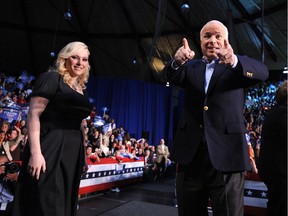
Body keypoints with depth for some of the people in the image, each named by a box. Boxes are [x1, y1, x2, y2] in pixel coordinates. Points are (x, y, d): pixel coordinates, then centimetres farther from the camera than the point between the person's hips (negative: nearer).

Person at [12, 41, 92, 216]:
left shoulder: (81, 88, 17)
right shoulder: (51, 78, -5)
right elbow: (33, 114, -13)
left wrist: (83, 154, 19)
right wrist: (35, 152, -22)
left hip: (73, 151, 8)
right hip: (50, 148, -7)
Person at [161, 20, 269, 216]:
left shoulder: (239, 65, 7)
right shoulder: (191, 67, 13)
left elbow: (262, 72, -14)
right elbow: (170, 76, -6)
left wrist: (234, 61, -34)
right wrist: (177, 62, -28)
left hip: (226, 153, -2)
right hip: (190, 153, 3)